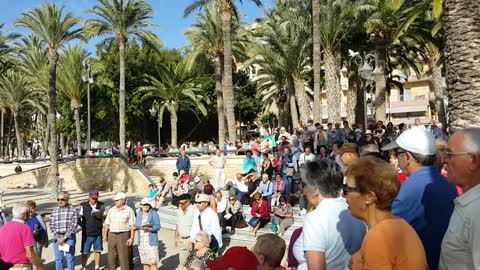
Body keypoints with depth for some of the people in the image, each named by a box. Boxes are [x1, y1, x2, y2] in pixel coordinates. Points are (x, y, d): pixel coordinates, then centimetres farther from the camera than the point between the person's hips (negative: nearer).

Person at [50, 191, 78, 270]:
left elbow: (73, 226, -8)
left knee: (70, 257, 3)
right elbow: (52, 226, 3)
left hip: (69, 237, -3)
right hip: (57, 238, 3)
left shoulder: (73, 210, -3)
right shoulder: (54, 211, 7)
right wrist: (57, 238, -8)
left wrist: (64, 238, -13)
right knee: (58, 258, 7)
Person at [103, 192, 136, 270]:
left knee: (124, 258, -3)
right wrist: (105, 235, 4)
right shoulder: (112, 210, 9)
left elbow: (132, 225, -7)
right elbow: (107, 223, 11)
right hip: (112, 236, 4)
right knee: (111, 257, 8)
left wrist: (132, 237, -12)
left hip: (123, 236, -4)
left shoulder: (129, 210, -4)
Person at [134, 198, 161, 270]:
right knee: (145, 261, 10)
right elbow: (136, 226, 8)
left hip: (151, 241, -5)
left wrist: (149, 229, -25)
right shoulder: (139, 214, 10)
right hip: (141, 241, 5)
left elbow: (157, 227, -10)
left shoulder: (154, 214, -6)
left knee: (153, 261, -7)